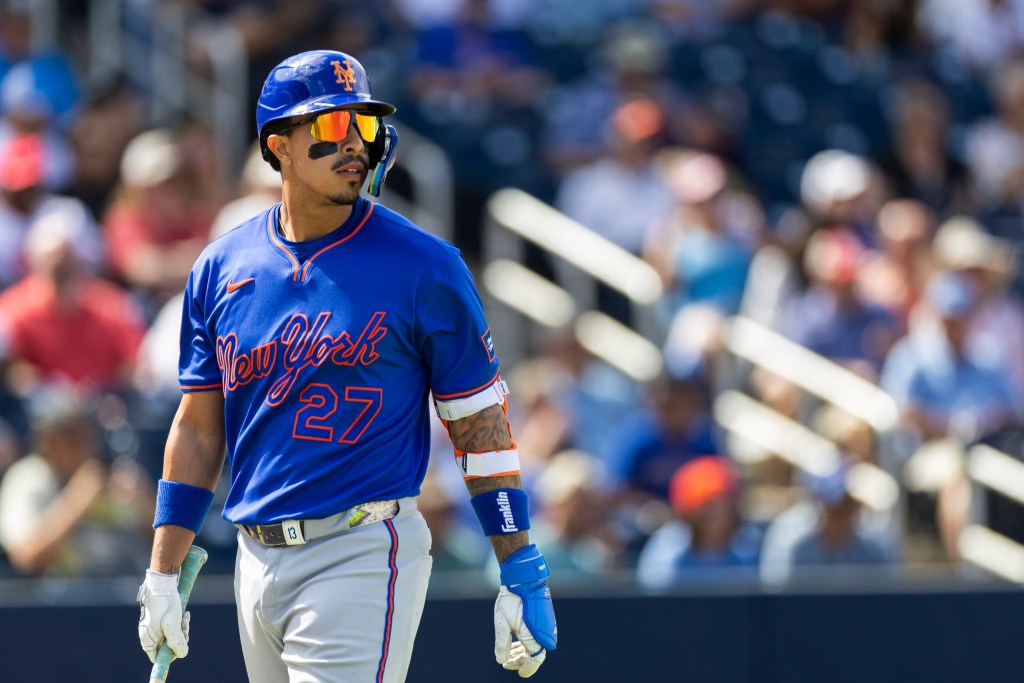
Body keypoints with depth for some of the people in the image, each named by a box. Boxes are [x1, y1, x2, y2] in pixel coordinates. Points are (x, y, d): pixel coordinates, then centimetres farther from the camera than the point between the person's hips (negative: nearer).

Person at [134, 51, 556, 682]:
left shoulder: (424, 267, -4)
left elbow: (481, 423, -2)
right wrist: (162, 576, 10)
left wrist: (524, 576, -6)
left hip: (362, 555, -5)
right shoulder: (221, 269, 8)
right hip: (256, 555, 5)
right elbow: (199, 427, 14)